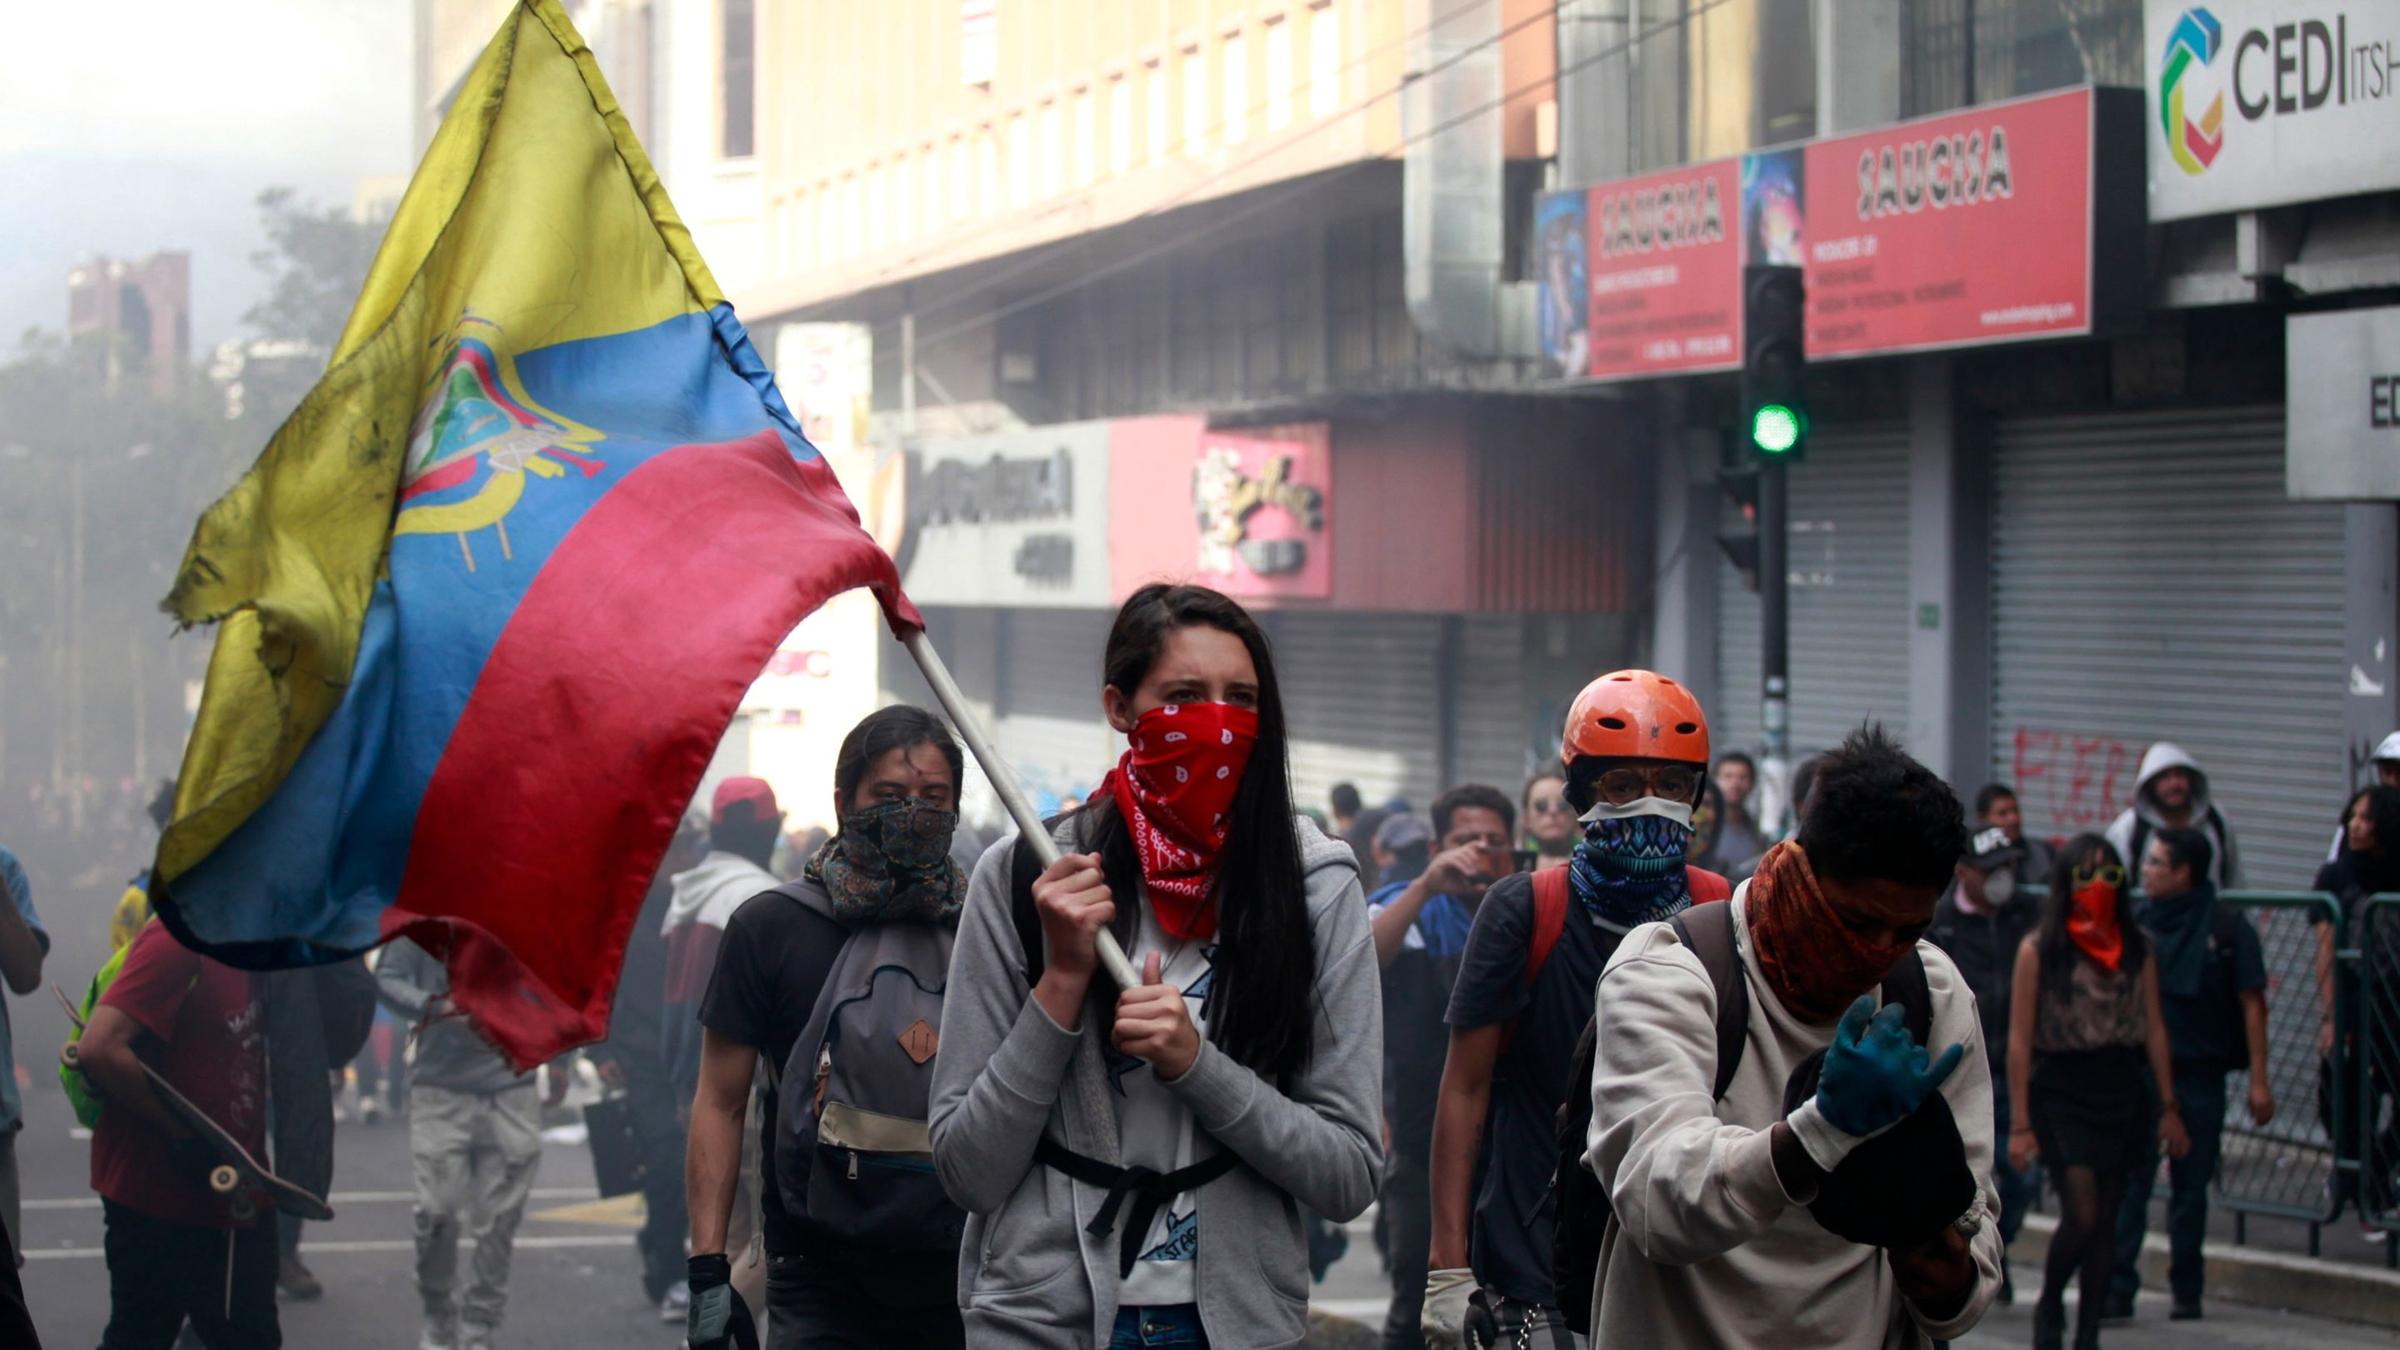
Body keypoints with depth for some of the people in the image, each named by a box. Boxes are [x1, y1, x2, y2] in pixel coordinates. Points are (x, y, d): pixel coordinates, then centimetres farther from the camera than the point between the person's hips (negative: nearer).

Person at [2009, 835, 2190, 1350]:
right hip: (2061, 1090, -4)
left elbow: (2154, 1030, 10)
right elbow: (2020, 1039, -4)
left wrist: (2168, 1108, 7)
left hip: (2120, 1090, 4)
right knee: (2082, 1216, -12)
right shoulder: (2039, 949, -4)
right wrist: (2020, 1123, -8)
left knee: (2106, 1221, 4)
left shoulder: (2137, 946, 7)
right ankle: (2049, 1307, 14)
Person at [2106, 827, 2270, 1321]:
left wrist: (2258, 1079, -8)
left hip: (2200, 1075, -2)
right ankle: (2117, 1289, -8)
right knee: (2128, 1184, -6)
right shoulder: (2138, 923, 6)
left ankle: (2186, 1291, 17)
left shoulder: (2227, 928, -3)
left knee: (2190, 1188, 6)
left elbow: (2252, 1004, -3)